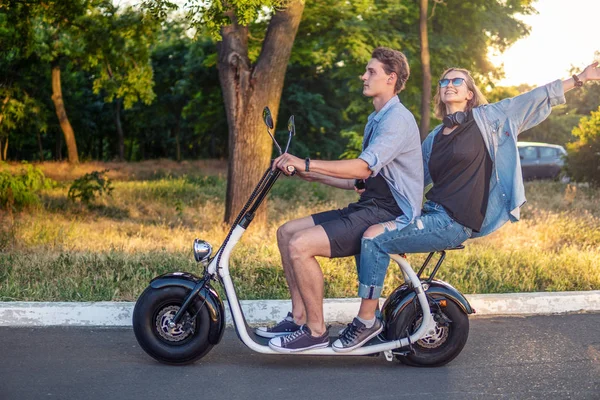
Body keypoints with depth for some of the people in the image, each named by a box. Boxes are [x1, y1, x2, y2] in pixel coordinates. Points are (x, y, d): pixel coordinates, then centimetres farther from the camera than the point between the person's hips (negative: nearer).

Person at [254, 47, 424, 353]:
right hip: (369, 207, 10)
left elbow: (363, 167, -27)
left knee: (300, 245, -23)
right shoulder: (376, 120, 20)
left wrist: (307, 164, -27)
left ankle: (316, 330, -10)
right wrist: (315, 176, 13)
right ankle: (299, 317, 8)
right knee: (286, 232, 4)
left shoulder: (397, 119, -13)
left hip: (388, 215, -10)